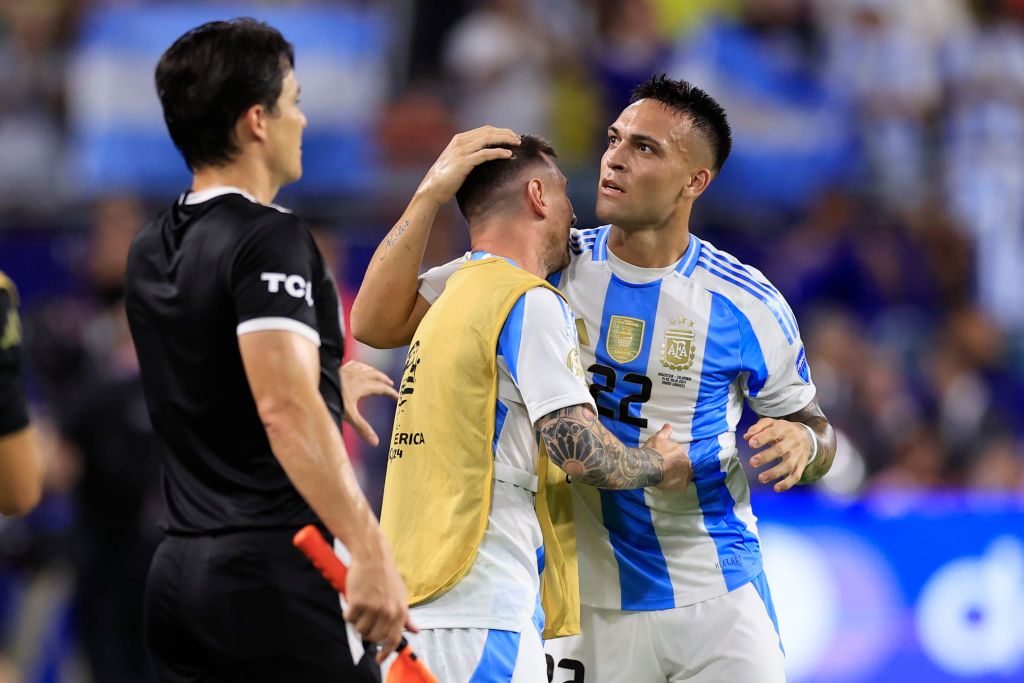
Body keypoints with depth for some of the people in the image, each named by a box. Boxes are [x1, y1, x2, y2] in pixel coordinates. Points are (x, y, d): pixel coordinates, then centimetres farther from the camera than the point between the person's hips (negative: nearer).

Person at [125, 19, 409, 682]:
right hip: (276, 572, -8)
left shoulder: (152, 250, 14)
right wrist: (371, 552, -30)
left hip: (178, 573, 8)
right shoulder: (270, 238, -12)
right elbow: (287, 410, -25)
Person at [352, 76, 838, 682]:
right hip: (590, 605, 0)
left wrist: (803, 443, -17)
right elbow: (378, 324, -5)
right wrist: (433, 194, -13)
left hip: (718, 604, 0)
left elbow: (813, 426, 8)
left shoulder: (746, 303, -5)